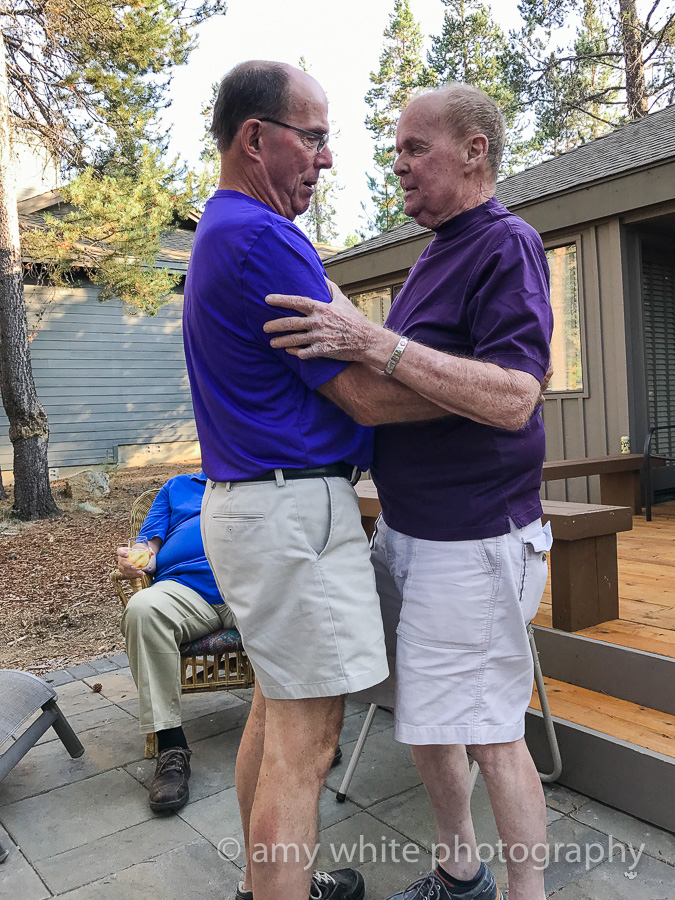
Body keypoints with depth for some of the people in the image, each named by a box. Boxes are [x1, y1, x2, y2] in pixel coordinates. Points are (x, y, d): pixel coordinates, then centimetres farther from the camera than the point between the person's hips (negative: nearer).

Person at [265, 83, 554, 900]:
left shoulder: (506, 245, -12)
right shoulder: (435, 254, 16)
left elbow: (511, 398, -26)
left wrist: (373, 341, -30)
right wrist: (337, 340, 12)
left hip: (472, 541, -9)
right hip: (405, 528, 9)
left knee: (489, 732, 2)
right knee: (423, 718, 18)